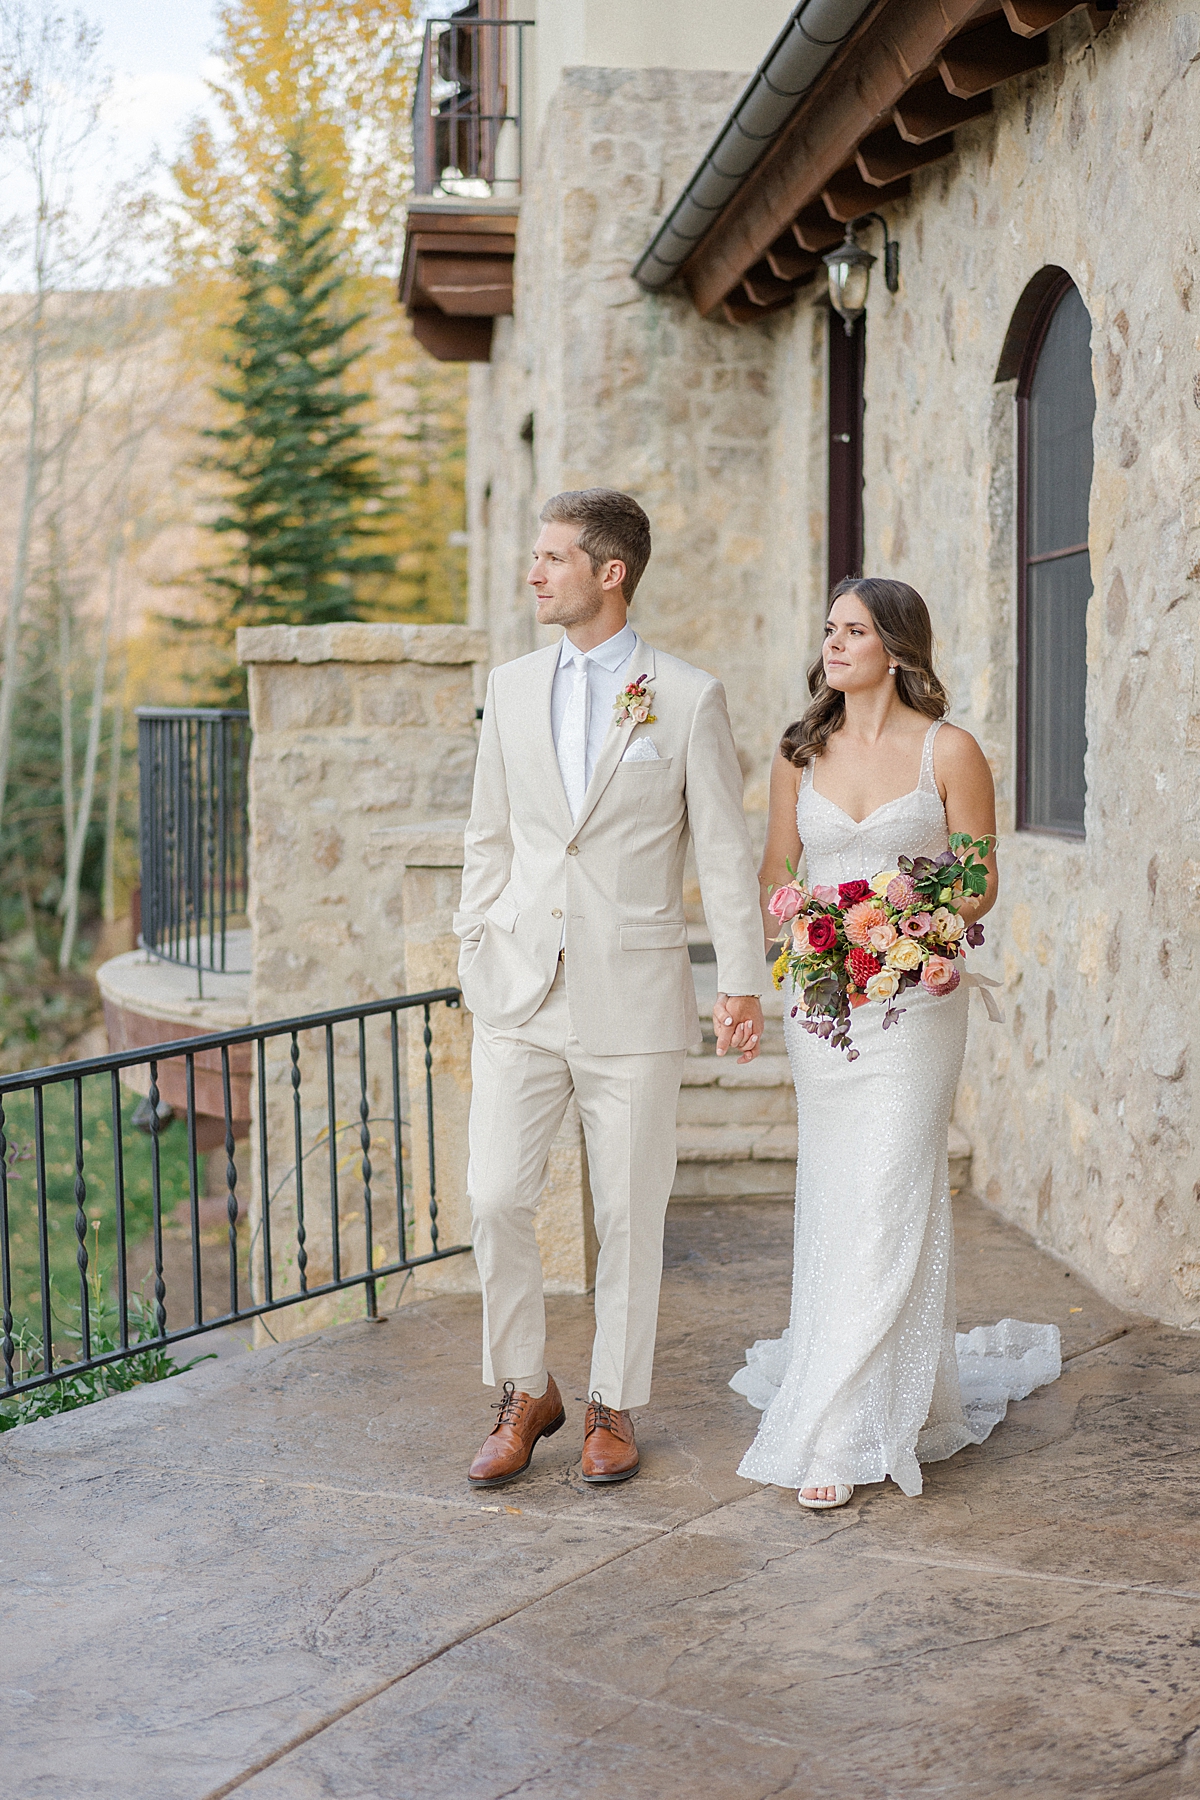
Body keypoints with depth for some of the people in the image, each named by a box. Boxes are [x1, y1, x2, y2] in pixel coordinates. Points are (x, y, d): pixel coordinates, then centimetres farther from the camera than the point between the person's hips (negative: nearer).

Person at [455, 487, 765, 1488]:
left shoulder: (689, 699, -2)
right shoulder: (513, 690, 9)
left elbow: (726, 851, -1)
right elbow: (491, 837, 15)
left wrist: (745, 984, -4)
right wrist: (475, 949, 9)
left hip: (634, 993, -3)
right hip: (522, 990, 3)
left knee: (630, 1212, 5)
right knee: (497, 1198, -2)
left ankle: (615, 1407, 22)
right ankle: (526, 1394, 17)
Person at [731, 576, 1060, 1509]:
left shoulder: (950, 751, -2)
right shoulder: (800, 752, 9)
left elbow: (981, 882, 1)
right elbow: (776, 871, 13)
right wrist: (789, 925, -7)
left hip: (916, 1000, -4)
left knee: (887, 1200, -7)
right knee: (832, 1198, 7)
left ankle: (840, 1429, -3)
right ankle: (858, 1392, 24)